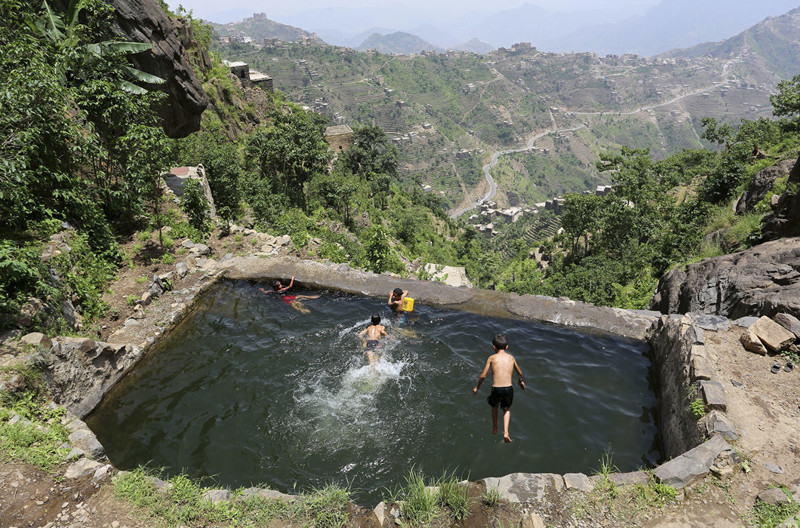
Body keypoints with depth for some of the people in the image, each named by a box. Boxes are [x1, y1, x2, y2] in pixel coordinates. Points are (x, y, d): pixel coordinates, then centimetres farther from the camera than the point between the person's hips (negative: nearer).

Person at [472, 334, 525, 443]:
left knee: (494, 406, 30)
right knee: (507, 409, 28)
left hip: (496, 389, -2)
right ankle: (505, 432, 14)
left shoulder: (492, 358, 0)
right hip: (509, 389, 2)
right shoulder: (511, 357, 9)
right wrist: (521, 381, 47)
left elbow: (483, 376, 0)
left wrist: (477, 387, 16)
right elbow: (519, 372, 25)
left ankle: (494, 429, 38)